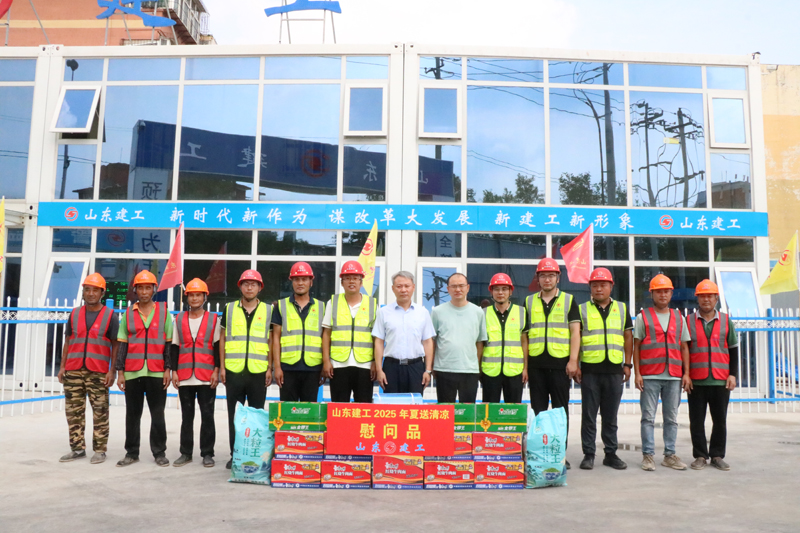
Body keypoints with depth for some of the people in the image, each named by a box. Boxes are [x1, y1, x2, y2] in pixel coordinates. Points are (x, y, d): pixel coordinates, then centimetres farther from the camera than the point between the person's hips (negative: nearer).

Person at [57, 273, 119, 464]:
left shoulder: (110, 315, 1)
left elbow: (116, 346, 0)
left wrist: (112, 371, -6)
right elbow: (67, 342, 14)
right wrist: (62, 366, 6)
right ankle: (77, 448, 17)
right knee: (73, 411, 7)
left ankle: (100, 450, 7)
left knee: (100, 412, 0)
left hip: (98, 373, -4)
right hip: (73, 371, 4)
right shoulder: (75, 314, 11)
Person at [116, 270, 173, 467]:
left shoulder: (164, 311, 4)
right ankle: (131, 453, 18)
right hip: (132, 372, 2)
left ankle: (159, 452, 13)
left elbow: (170, 343, 3)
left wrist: (168, 369, -3)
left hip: (156, 373, -1)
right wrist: (120, 371, 2)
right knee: (132, 414, 8)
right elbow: (122, 344, 8)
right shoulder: (128, 313, 8)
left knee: (157, 414, 4)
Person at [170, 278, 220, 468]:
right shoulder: (179, 319, 9)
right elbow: (174, 347, 10)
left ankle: (207, 453, 10)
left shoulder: (213, 319, 3)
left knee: (207, 416, 1)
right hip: (184, 376, 2)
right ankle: (186, 453, 18)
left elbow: (217, 346, 1)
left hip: (207, 377, -2)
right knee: (187, 416, 10)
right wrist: (174, 371, 4)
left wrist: (216, 370, -5)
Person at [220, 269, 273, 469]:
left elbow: (271, 341, 6)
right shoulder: (229, 309, 8)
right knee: (234, 415, 6)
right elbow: (222, 339, 9)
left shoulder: (268, 310, 6)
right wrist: (222, 367, 3)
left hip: (258, 371, -1)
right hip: (233, 370, 1)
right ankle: (235, 454, 16)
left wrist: (270, 368, -1)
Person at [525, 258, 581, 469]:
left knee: (560, 410, 3)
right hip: (536, 364, 2)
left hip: (560, 364, -2)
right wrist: (524, 365, 5)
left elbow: (575, 332, 2)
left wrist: (573, 360, -8)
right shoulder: (529, 302, 11)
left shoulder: (569, 300, 6)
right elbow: (525, 335, 10)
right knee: (538, 410, 7)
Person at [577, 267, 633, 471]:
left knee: (610, 416, 10)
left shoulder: (622, 308, 11)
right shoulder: (582, 309, 5)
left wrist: (627, 364, 7)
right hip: (590, 370, -2)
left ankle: (611, 454, 19)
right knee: (589, 415, 3)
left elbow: (628, 337, 13)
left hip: (614, 370, 2)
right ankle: (588, 454, 11)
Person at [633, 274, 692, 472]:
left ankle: (670, 455, 15)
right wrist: (637, 373, -4)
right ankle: (648, 455, 4)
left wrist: (686, 373, 6)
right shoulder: (643, 317, 5)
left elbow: (684, 347, 15)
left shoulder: (678, 318, 14)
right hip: (650, 376, -3)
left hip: (674, 376, 3)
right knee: (648, 417, -1)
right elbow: (636, 347, 3)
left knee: (672, 418, 7)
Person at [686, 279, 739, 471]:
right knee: (697, 421, 3)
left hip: (721, 381, 1)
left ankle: (717, 456, 19)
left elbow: (733, 350, 11)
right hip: (696, 381, -1)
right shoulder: (688, 321, 4)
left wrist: (733, 374, 2)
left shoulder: (726, 321, 8)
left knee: (720, 420, 7)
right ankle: (700, 456, 14)